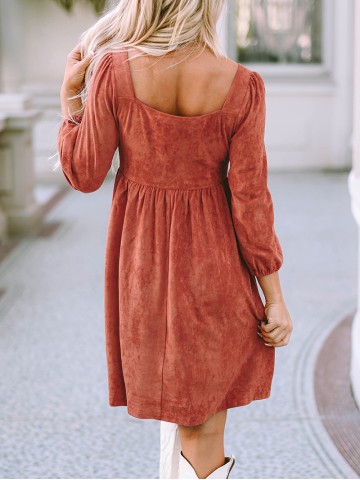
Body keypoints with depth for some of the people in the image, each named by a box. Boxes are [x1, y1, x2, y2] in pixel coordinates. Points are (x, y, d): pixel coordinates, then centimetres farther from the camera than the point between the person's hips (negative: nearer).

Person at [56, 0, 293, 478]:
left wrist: (70, 96, 5)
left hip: (142, 255, 1)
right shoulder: (242, 86, -16)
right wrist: (276, 298, -4)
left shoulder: (113, 71, -16)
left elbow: (84, 175, -7)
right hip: (212, 257, -1)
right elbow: (250, 200, -13)